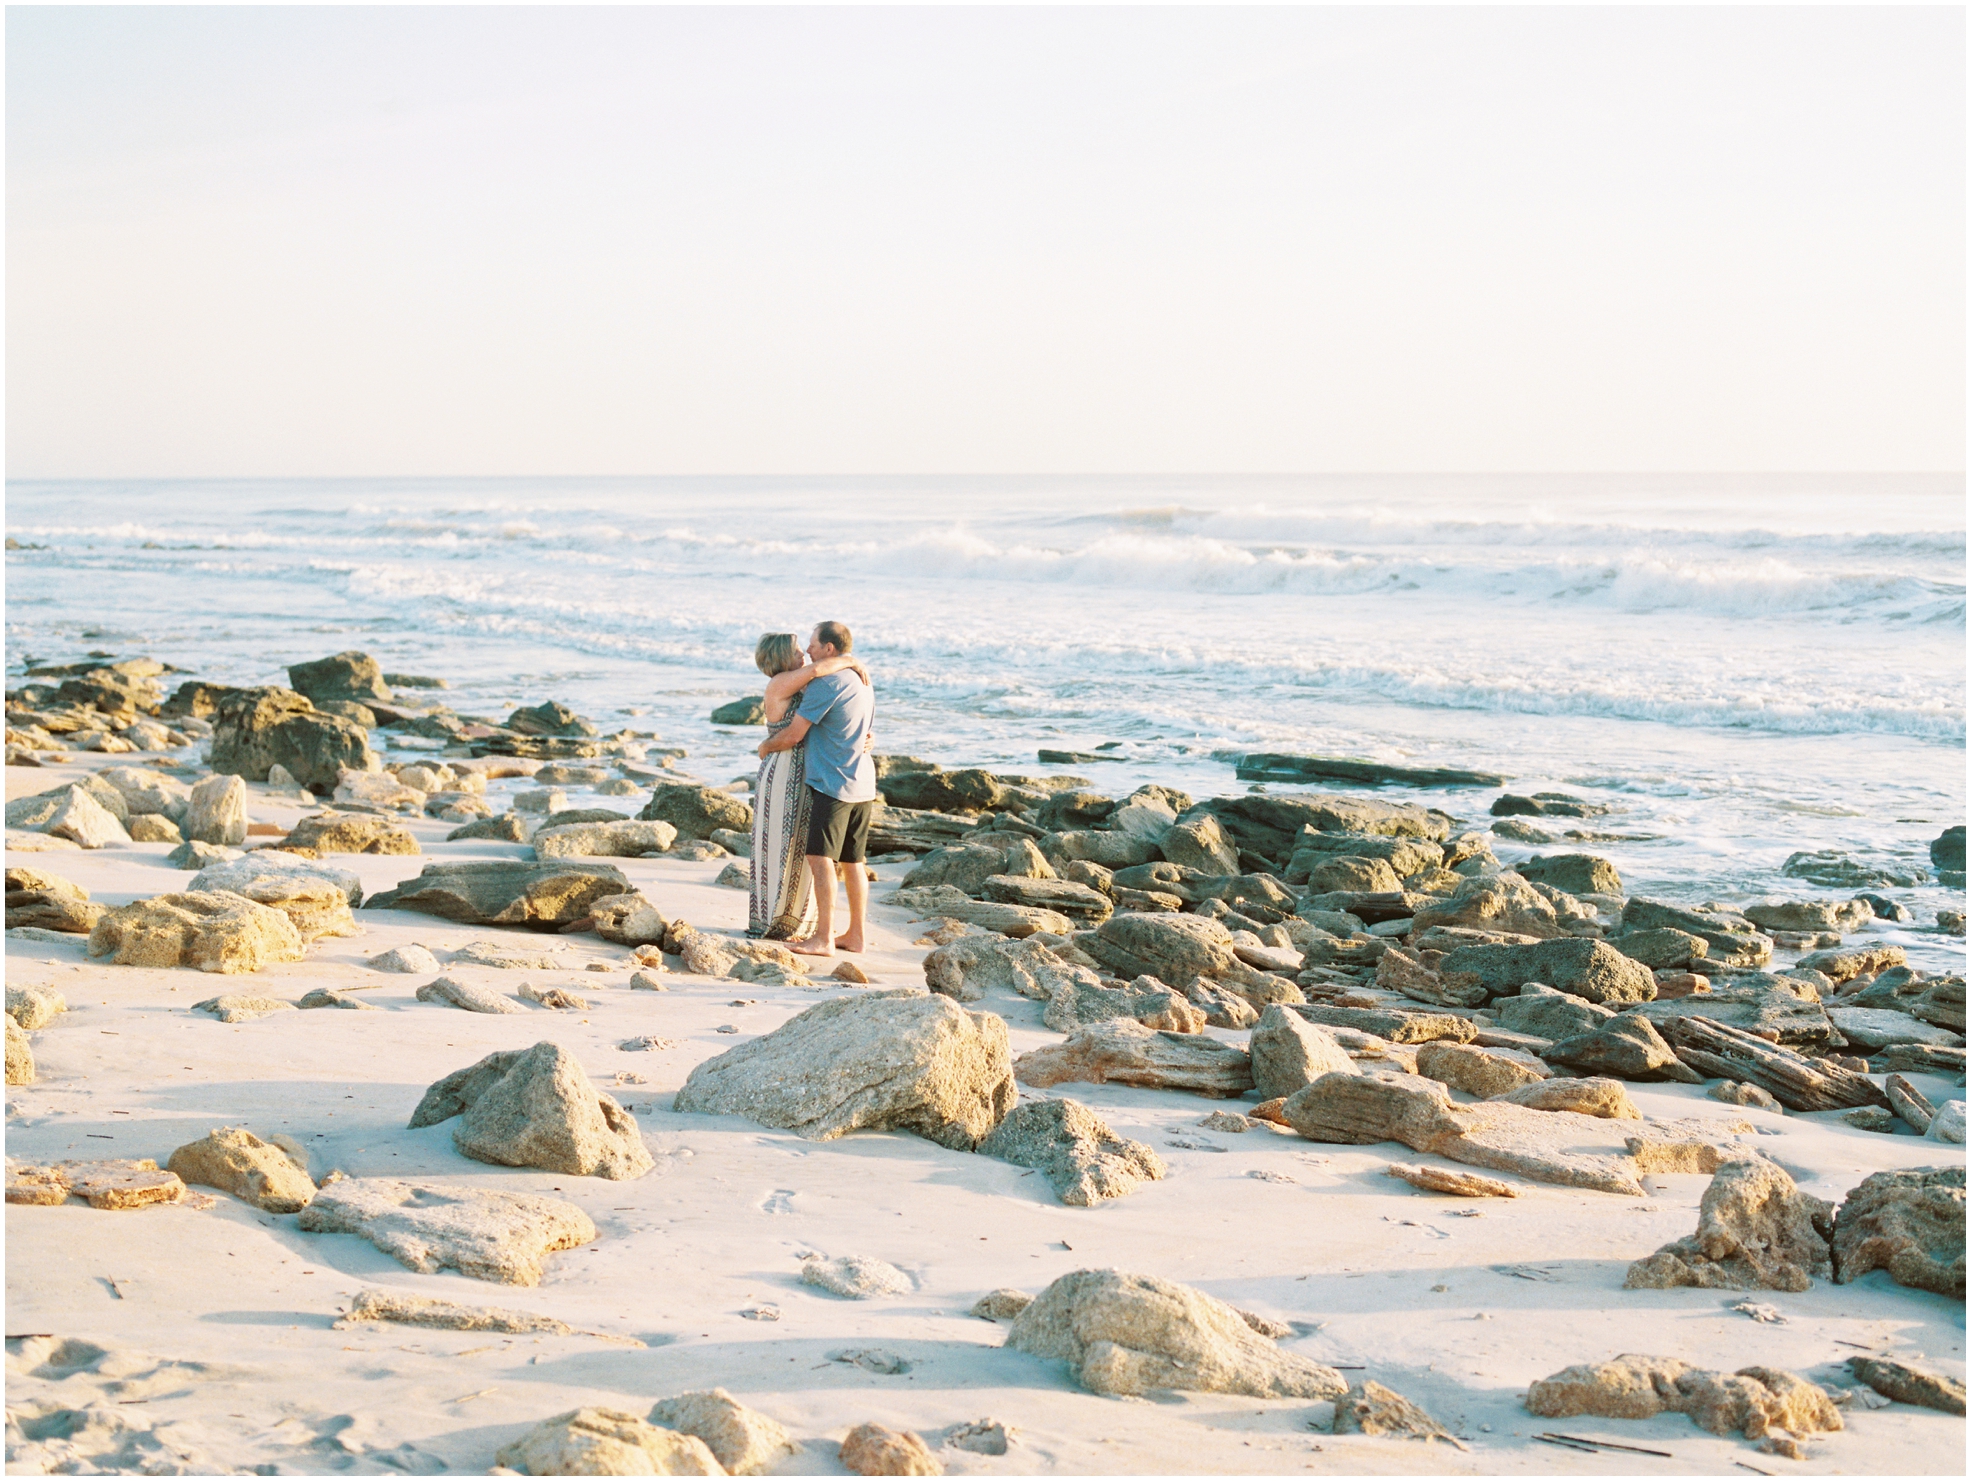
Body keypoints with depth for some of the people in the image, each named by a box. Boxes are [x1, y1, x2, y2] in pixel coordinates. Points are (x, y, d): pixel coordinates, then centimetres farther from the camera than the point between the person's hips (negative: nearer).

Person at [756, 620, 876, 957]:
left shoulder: (825, 684, -13)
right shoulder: (864, 683, 15)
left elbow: (793, 736, -10)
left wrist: (766, 746, 7)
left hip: (831, 784, -9)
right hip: (863, 784, 9)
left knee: (821, 858, -9)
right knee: (853, 861, 12)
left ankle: (823, 937, -13)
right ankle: (857, 934, 16)